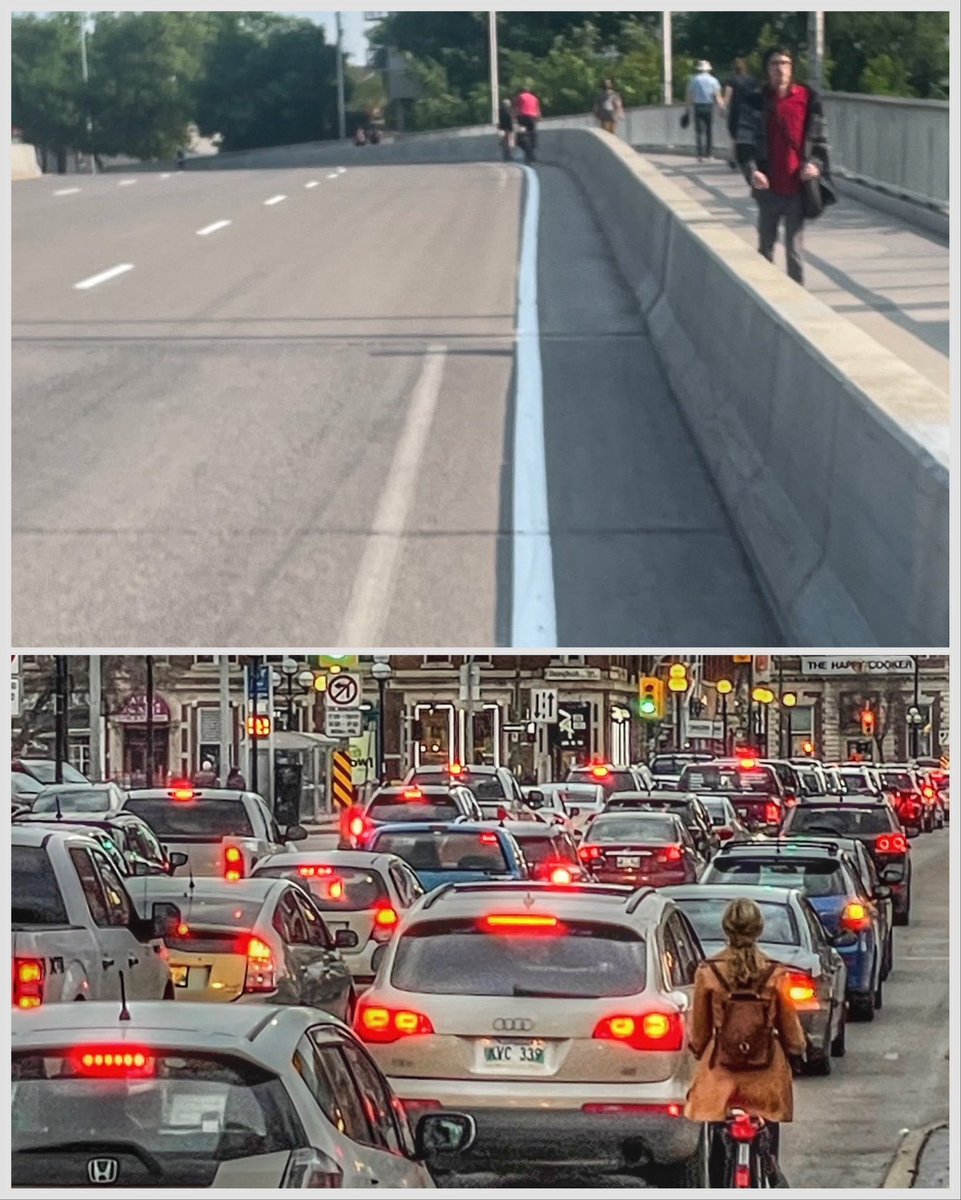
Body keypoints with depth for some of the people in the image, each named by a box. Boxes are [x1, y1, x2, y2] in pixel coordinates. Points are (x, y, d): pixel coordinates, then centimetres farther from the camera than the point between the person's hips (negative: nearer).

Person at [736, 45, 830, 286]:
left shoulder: (807, 99, 2)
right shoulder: (755, 102, 1)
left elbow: (820, 139, 9)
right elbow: (744, 142, -2)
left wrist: (815, 164, -9)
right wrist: (751, 171, -18)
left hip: (797, 187, -1)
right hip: (768, 187, 1)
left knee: (795, 250, -2)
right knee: (766, 246, 12)